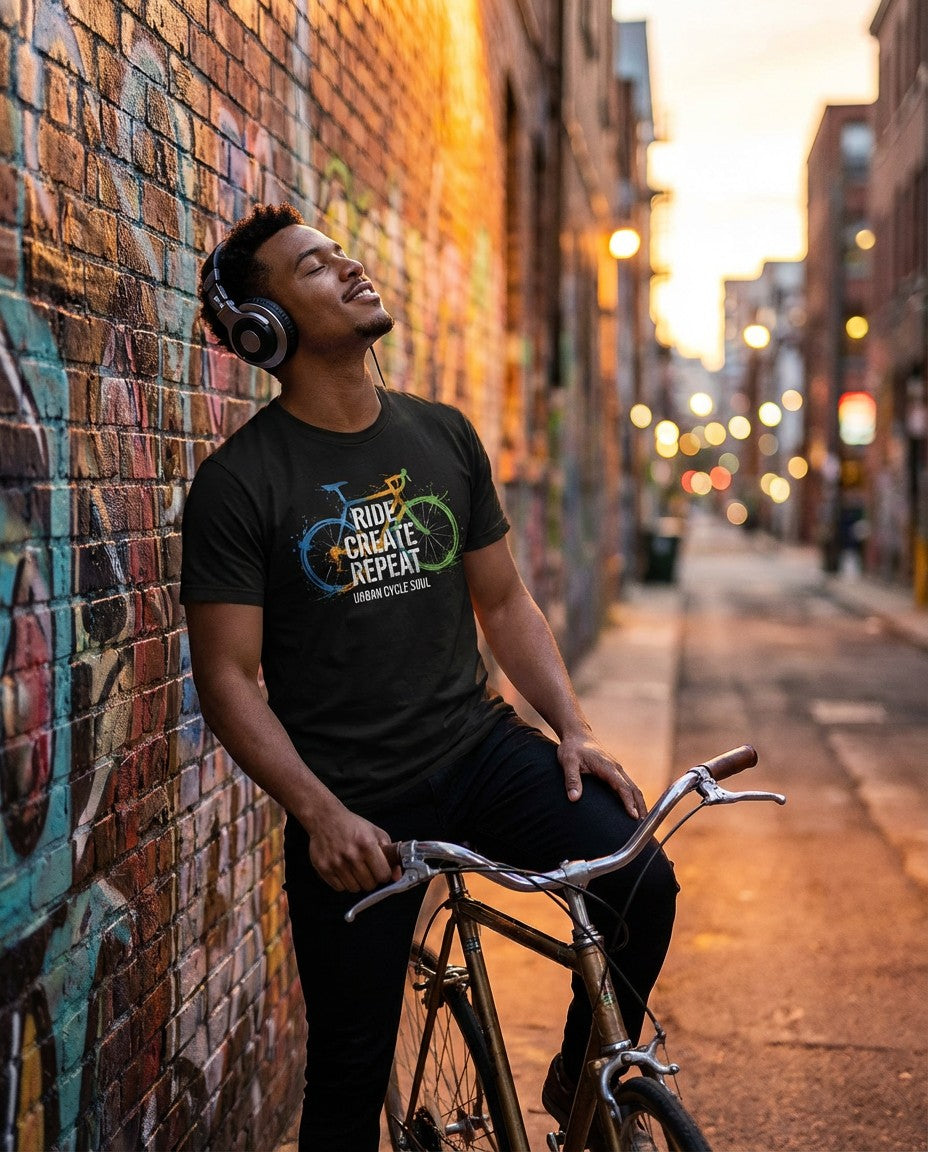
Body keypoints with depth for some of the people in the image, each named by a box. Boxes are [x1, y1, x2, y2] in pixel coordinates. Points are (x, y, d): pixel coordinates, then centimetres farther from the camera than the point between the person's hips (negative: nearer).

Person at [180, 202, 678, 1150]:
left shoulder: (443, 435, 6)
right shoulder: (239, 480, -8)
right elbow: (228, 678, -10)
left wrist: (572, 728, 0)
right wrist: (320, 813, -21)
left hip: (480, 749, 4)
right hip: (353, 807, -3)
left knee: (641, 883, -19)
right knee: (351, 1072, 4)